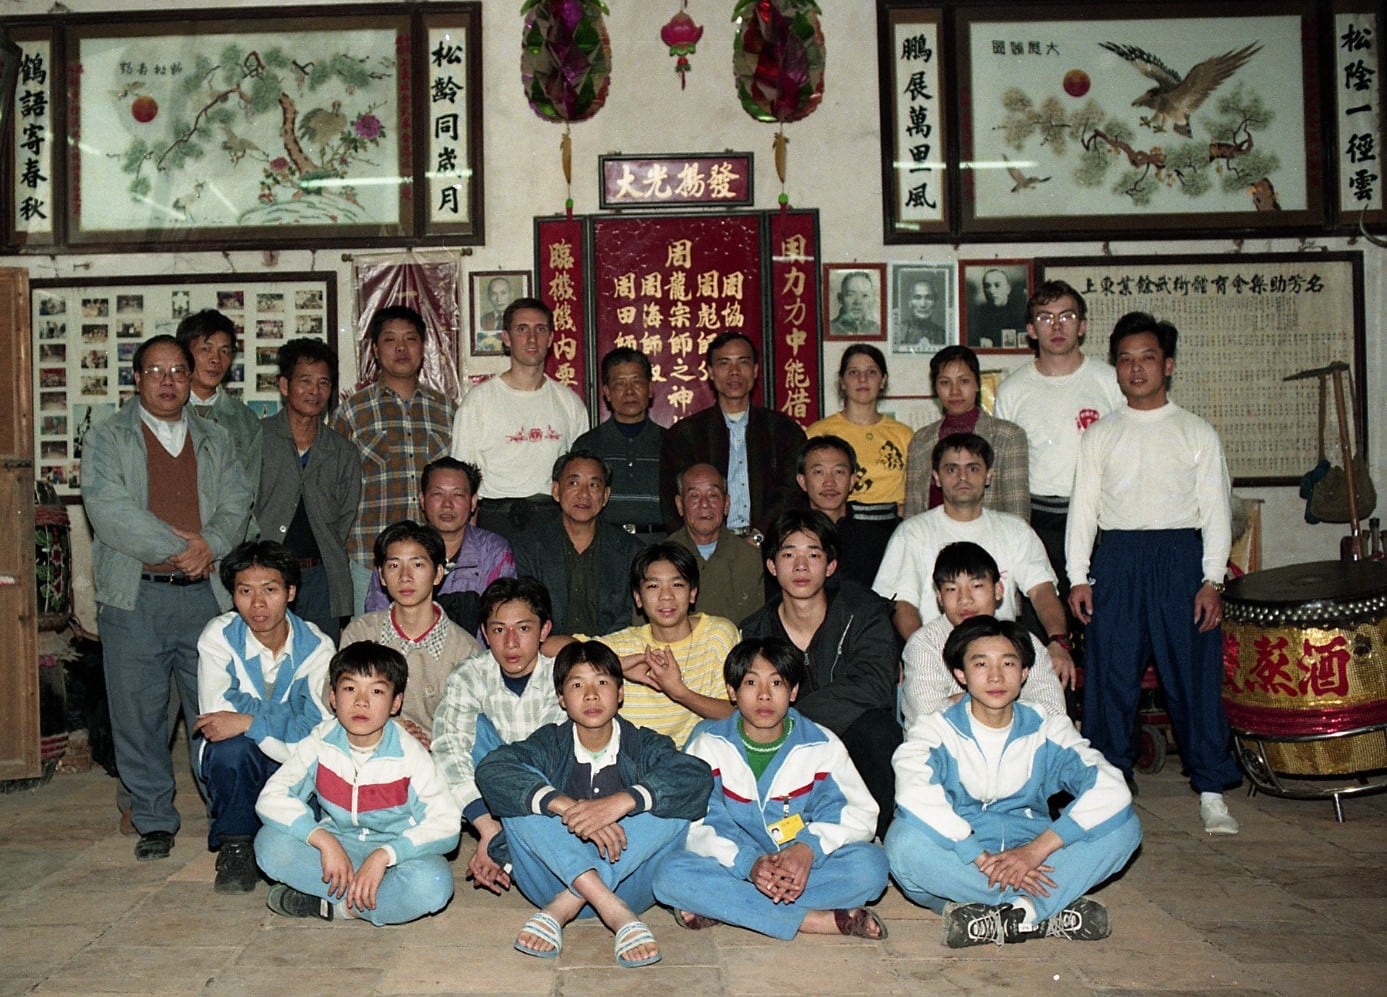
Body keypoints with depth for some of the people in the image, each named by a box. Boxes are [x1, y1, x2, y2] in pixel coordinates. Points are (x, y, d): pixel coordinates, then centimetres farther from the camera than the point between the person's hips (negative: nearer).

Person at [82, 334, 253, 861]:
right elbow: (109, 511, -8)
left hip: (205, 594, 2)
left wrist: (209, 545, -12)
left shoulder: (215, 441, 17)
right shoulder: (107, 439, 6)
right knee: (139, 712, 3)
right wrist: (177, 547, -12)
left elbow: (237, 505, 8)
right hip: (135, 598, -2)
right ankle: (154, 821, 16)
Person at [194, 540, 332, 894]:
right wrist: (290, 718, -27)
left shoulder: (315, 646, -11)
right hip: (233, 765, -1)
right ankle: (235, 845, -10)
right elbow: (217, 710, -25)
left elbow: (321, 730, -23)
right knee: (232, 747, -35)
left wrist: (248, 722, -31)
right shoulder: (219, 635, -11)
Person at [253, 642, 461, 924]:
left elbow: (446, 826, -19)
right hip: (336, 845, 3)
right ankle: (369, 896, -20)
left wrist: (384, 855, -32)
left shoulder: (409, 754, -15)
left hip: (395, 851, -3)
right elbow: (271, 798, -13)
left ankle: (334, 904, -18)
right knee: (270, 842, -23)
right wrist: (323, 840, -27)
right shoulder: (321, 744, -8)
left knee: (433, 884, -34)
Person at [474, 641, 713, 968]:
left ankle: (561, 909, -26)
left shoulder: (642, 745, -1)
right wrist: (564, 805, -35)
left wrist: (622, 802, -36)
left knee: (673, 805, -21)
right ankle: (617, 914, -33)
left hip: (627, 880, 0)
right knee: (524, 792, -19)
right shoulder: (551, 743, 0)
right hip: (556, 877, 1)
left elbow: (698, 776, -22)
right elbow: (490, 770, -21)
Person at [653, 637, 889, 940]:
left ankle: (720, 909, -26)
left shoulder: (822, 745, 3)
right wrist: (748, 863, -27)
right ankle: (819, 920, -30)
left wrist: (809, 848, -22)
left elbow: (861, 813, -2)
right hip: (733, 866, -1)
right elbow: (695, 825, -8)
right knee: (671, 873, -30)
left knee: (871, 864, -27)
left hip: (804, 862, 1)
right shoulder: (709, 744, 0)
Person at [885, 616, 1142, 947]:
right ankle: (1049, 909, -28)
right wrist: (982, 858, -31)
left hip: (1029, 857, 2)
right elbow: (915, 795, -24)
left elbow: (1111, 790, -13)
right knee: (905, 842, -34)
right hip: (959, 862, -2)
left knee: (1124, 825, -17)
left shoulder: (1047, 730, 3)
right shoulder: (937, 731, -3)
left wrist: (1037, 849, -23)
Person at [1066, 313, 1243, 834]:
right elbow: (1083, 507, 9)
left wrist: (1212, 580, -4)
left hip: (1182, 557, -1)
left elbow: (1216, 510, 5)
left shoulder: (1197, 433, 10)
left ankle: (1211, 789, 10)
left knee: (1195, 673, -1)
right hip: (1117, 560, 1)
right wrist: (1078, 577, 0)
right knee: (1110, 674, 1)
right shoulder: (1100, 435, 12)